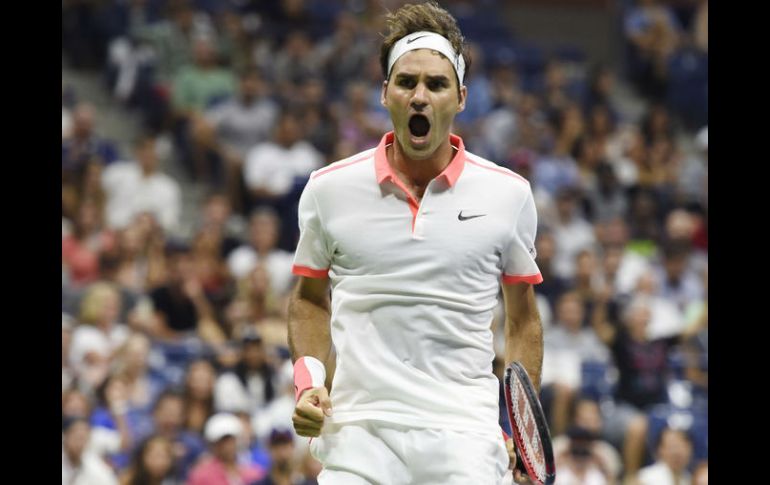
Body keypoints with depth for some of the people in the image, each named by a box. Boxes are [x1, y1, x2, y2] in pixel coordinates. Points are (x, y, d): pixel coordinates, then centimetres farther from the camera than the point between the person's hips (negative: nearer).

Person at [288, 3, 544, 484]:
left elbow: (523, 318, 13)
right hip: (358, 427, 0)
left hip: (463, 434, 0)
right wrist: (309, 377, 2)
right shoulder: (329, 188, 5)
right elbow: (309, 299, 18)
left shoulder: (509, 194, 5)